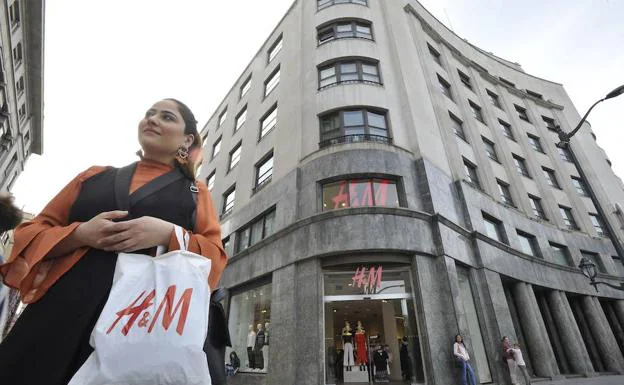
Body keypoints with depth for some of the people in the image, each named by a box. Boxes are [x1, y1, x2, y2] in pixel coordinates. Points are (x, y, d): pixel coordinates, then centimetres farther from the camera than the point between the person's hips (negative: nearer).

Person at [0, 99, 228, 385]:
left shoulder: (195, 192, 9)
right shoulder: (95, 176, 16)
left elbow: (215, 257, 1)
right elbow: (31, 234, 14)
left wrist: (168, 235, -16)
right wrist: (81, 234, -7)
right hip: (65, 310, 3)